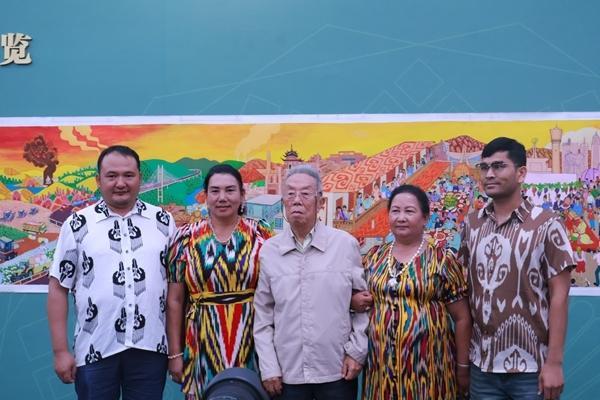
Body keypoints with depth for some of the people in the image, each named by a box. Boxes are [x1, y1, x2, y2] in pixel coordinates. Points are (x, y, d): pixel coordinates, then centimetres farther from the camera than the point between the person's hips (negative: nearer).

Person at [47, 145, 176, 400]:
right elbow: (58, 288, 1)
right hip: (95, 350, -1)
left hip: (150, 348, 1)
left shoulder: (163, 221, 5)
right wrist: (60, 350, -3)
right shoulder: (78, 225, 1)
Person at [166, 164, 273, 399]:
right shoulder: (187, 237, 0)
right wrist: (175, 353, 2)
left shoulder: (261, 235, 0)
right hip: (203, 346, 0)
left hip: (251, 345, 0)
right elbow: (175, 301, 3)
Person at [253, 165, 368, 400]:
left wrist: (356, 352, -1)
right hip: (287, 373, 1)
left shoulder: (346, 244, -3)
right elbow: (262, 314, 3)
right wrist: (268, 368, 0)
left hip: (337, 372, -1)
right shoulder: (269, 251, 1)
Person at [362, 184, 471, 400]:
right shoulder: (374, 257, 7)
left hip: (427, 365, -3)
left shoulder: (442, 259, -4)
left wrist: (463, 367, 0)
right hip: (382, 364, 3)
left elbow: (462, 318, -1)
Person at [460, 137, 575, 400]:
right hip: (482, 365, 4)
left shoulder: (547, 225, -8)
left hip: (531, 367, -4)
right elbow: (465, 290, 9)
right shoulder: (471, 225, 5)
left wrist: (554, 362, -12)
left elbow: (559, 296, -8)